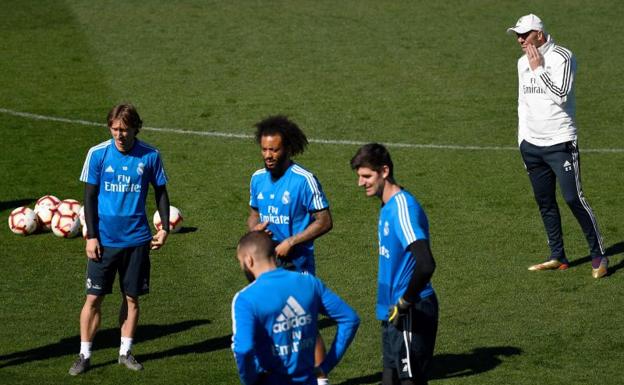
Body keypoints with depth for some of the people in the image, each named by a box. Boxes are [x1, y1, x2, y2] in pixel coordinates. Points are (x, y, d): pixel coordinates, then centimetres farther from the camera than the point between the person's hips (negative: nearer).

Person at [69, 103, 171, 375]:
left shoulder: (150, 156, -4)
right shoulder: (98, 154, -6)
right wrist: (91, 236, -5)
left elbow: (160, 192, 9)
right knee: (94, 297, -1)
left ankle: (125, 352, 21)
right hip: (104, 239, -1)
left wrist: (164, 228, 1)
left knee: (132, 297, 8)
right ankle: (84, 355, 10)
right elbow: (90, 197, -1)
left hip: (136, 240, 1)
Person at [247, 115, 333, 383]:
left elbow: (324, 222, -13)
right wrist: (255, 228, -5)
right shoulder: (258, 178, 6)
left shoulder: (304, 180, -14)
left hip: (297, 264, -6)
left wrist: (291, 242, -19)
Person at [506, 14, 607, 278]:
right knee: (544, 202, 9)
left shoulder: (561, 57, -11)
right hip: (531, 144, 7)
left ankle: (598, 256, -2)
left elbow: (560, 95, -23)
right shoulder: (523, 62, 12)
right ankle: (558, 257, 18)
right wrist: (522, 139, 17)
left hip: (560, 142, -7)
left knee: (573, 198, -11)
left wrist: (538, 68, -17)